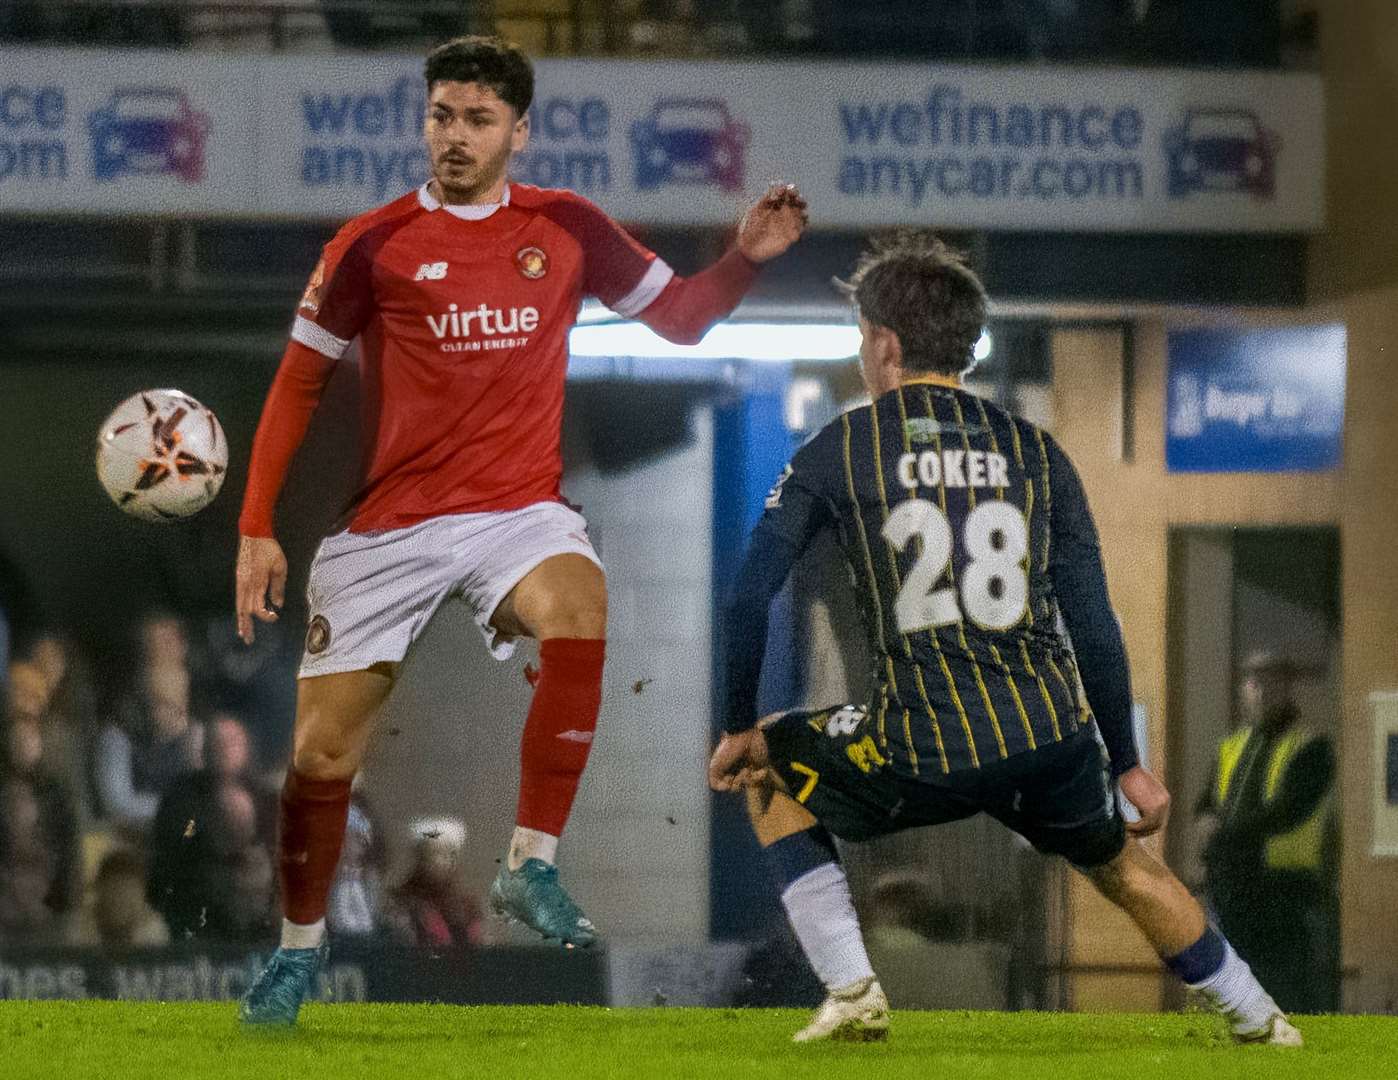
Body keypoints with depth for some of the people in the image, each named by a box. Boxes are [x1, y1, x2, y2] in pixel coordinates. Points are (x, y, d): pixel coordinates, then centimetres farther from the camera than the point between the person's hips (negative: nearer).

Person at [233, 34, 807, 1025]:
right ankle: (299, 949, 25)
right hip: (389, 525, 0)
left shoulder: (568, 229, 5)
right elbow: (300, 383, 5)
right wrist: (257, 529, 0)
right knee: (324, 746, 0)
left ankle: (532, 868, -26)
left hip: (520, 512, 0)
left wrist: (748, 257, -4)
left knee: (582, 610, -34)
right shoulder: (373, 245, 0)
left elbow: (679, 317, 15)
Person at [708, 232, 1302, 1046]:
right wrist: (1127, 763, 19)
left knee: (773, 772, 24)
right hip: (1053, 739, 3)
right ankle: (1260, 1019, 37)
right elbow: (1093, 622, 11)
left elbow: (750, 598, 1)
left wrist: (741, 729, 14)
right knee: (1123, 863, 31)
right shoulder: (1034, 453, 12)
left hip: (924, 755, -3)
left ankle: (853, 994, 13)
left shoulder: (839, 452, 6)